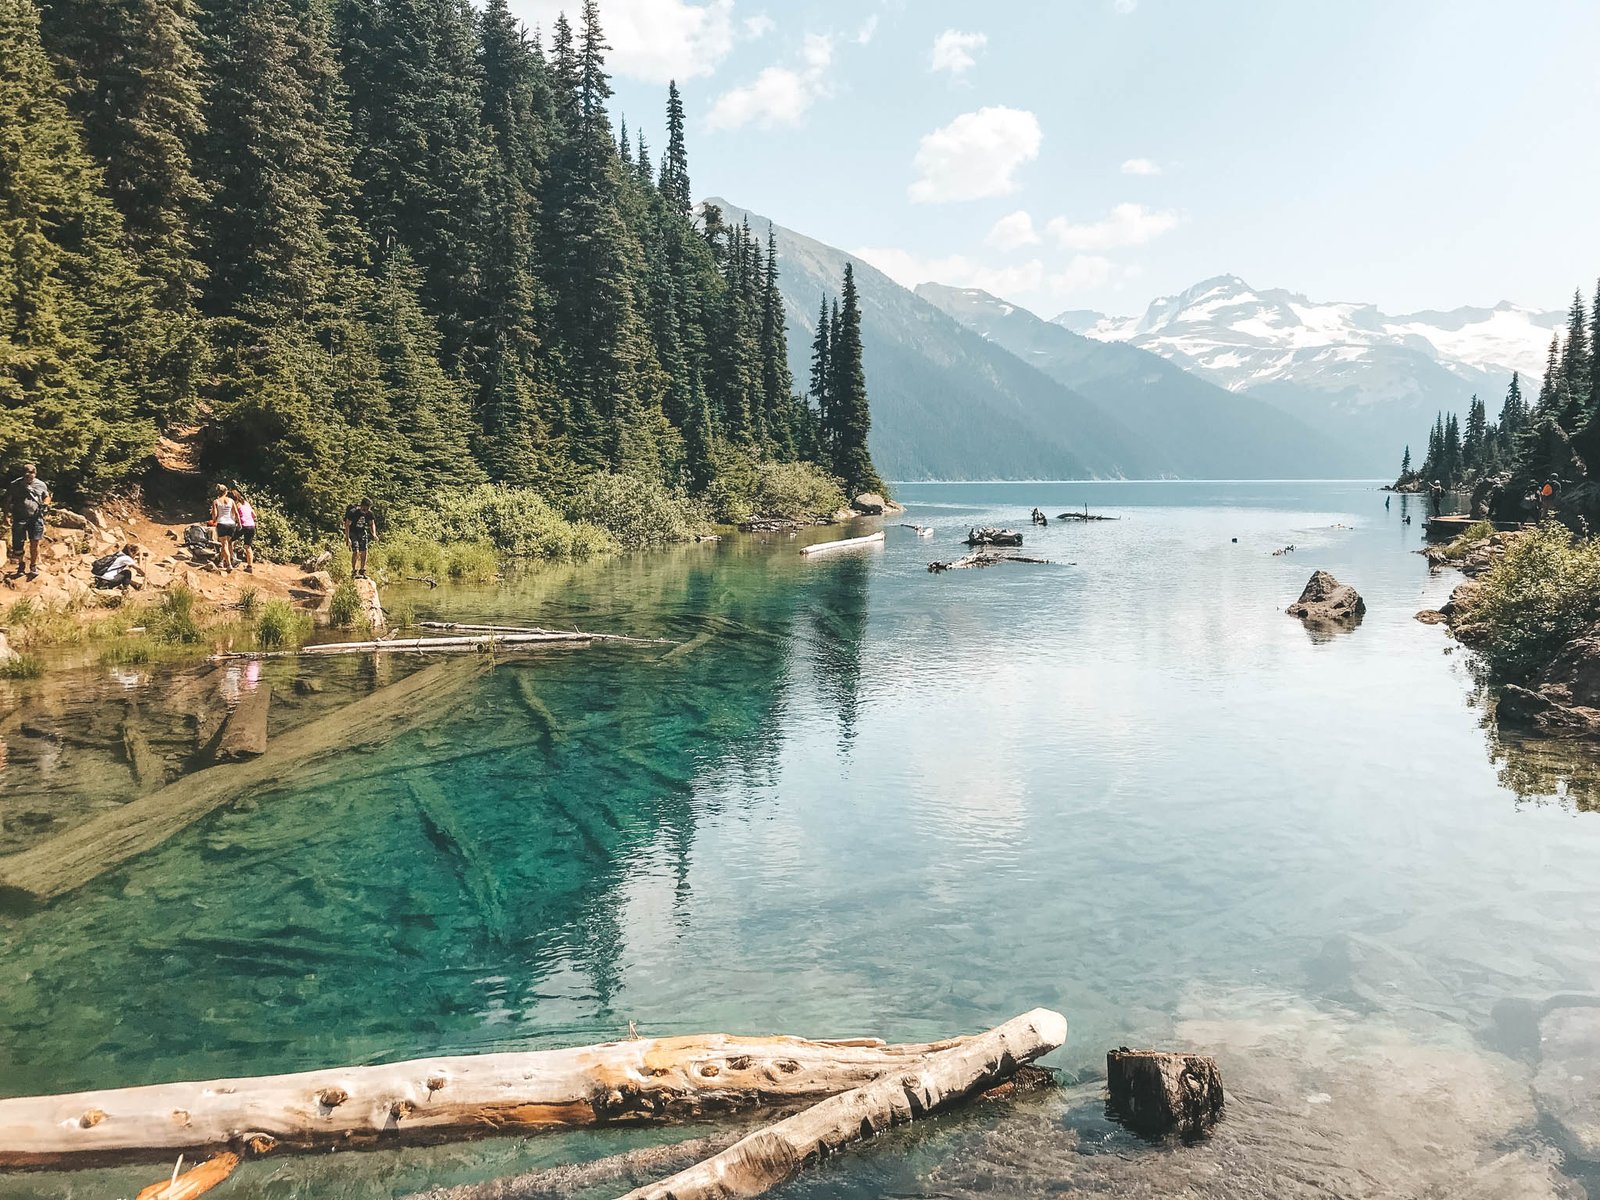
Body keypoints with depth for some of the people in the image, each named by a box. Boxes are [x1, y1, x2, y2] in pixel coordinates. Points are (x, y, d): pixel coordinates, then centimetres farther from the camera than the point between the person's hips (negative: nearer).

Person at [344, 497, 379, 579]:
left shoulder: (370, 513, -9)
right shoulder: (353, 512, -23)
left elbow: (372, 523, 7)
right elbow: (347, 525, -17)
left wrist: (374, 534, -8)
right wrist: (347, 538, -23)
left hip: (363, 533, 4)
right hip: (353, 533, -4)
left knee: (364, 552, -3)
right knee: (356, 551, -17)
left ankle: (362, 571, 9)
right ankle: (354, 571, -8)